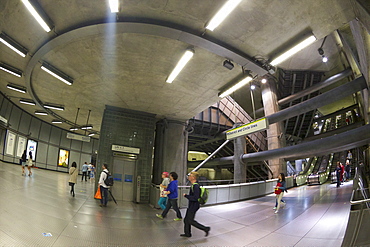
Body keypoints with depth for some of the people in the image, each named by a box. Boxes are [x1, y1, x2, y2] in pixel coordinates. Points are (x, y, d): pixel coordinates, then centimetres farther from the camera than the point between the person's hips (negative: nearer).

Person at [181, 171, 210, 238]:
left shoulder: (195, 186, -26)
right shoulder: (193, 184, 3)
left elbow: (195, 198, -31)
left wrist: (186, 196, -23)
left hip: (193, 206, -10)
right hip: (191, 206, 10)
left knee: (191, 221, 1)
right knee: (186, 220, 17)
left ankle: (206, 229, 11)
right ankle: (187, 233, 32)